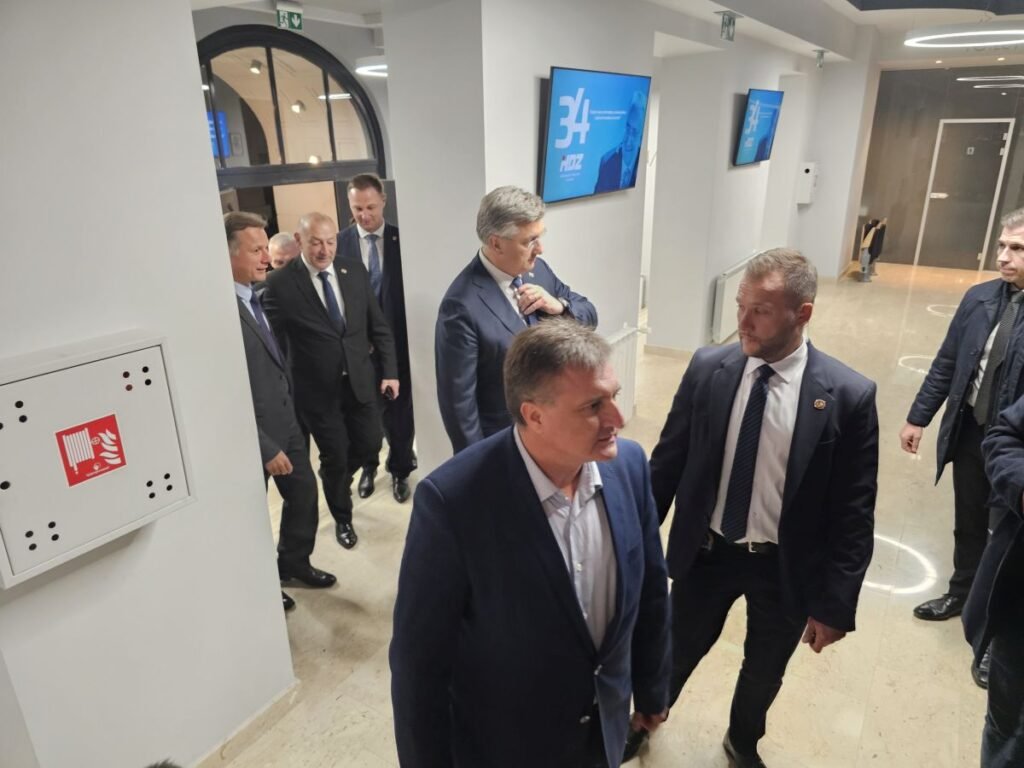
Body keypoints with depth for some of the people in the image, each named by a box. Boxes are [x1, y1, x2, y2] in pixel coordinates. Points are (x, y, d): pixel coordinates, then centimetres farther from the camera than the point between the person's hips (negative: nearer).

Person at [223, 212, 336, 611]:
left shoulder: (258, 295, 4)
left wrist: (292, 408, 10)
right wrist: (263, 446, -20)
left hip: (286, 418, 8)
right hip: (252, 431, -8)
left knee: (304, 493, 20)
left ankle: (293, 562, 44)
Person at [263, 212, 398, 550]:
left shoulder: (355, 271, 0)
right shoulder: (280, 283, -14)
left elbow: (379, 326, 5)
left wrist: (390, 370, 2)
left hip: (360, 380, 4)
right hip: (317, 389, -4)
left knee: (370, 443, 12)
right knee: (334, 456, 9)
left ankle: (334, 475, 46)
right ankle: (342, 518, 35)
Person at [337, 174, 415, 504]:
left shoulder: (402, 239, -4)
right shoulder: (340, 242, -5)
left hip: (398, 340, 0)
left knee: (400, 409, 13)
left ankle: (400, 469, 34)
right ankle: (368, 465, 41)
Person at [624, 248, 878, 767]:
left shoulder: (848, 395, -17)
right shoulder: (707, 369, -12)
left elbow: (853, 513, -10)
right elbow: (666, 463, -3)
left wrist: (835, 603, -8)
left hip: (786, 568, 0)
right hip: (705, 553, 1)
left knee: (764, 671, 24)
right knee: (677, 651, 22)